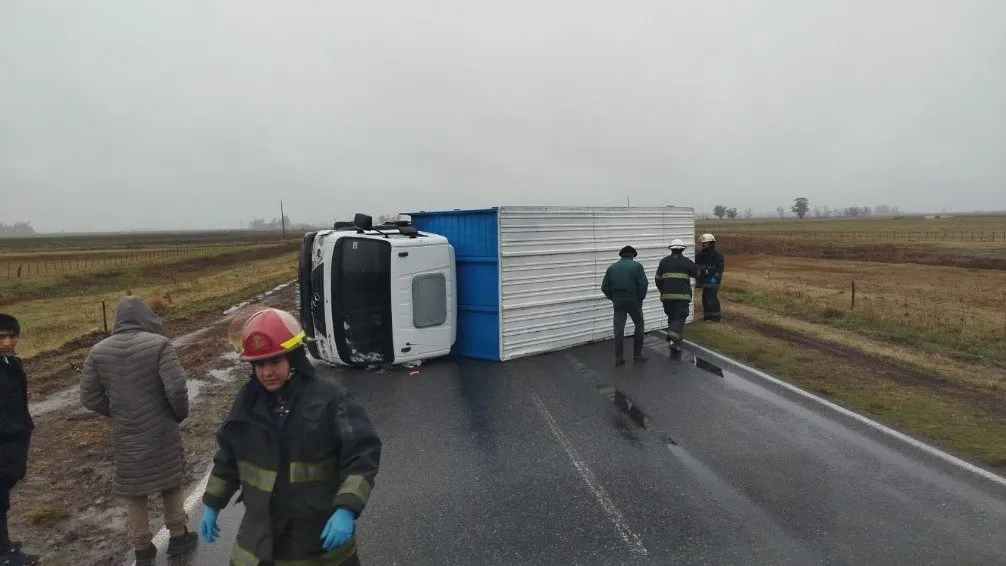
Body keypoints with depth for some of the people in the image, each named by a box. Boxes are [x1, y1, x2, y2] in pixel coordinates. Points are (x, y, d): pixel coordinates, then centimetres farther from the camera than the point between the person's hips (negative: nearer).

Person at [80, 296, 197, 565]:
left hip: (125, 436, 3)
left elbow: (89, 397, 0)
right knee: (171, 483, 18)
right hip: (162, 433, -2)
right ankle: (178, 537, 30)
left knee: (133, 493, 18)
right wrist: (180, 413, -2)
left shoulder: (98, 351, -3)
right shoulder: (159, 344, -16)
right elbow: (177, 389, -21)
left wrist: (117, 414, 15)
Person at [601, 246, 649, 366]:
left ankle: (618, 358, 7)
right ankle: (637, 354, 15)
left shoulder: (612, 267, 8)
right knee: (639, 326, 15)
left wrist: (613, 298, 12)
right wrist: (640, 299, 0)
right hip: (633, 301, -2)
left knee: (619, 330, 7)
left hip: (618, 302, 3)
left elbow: (604, 287, 4)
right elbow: (643, 284, -12)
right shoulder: (637, 266, -1)